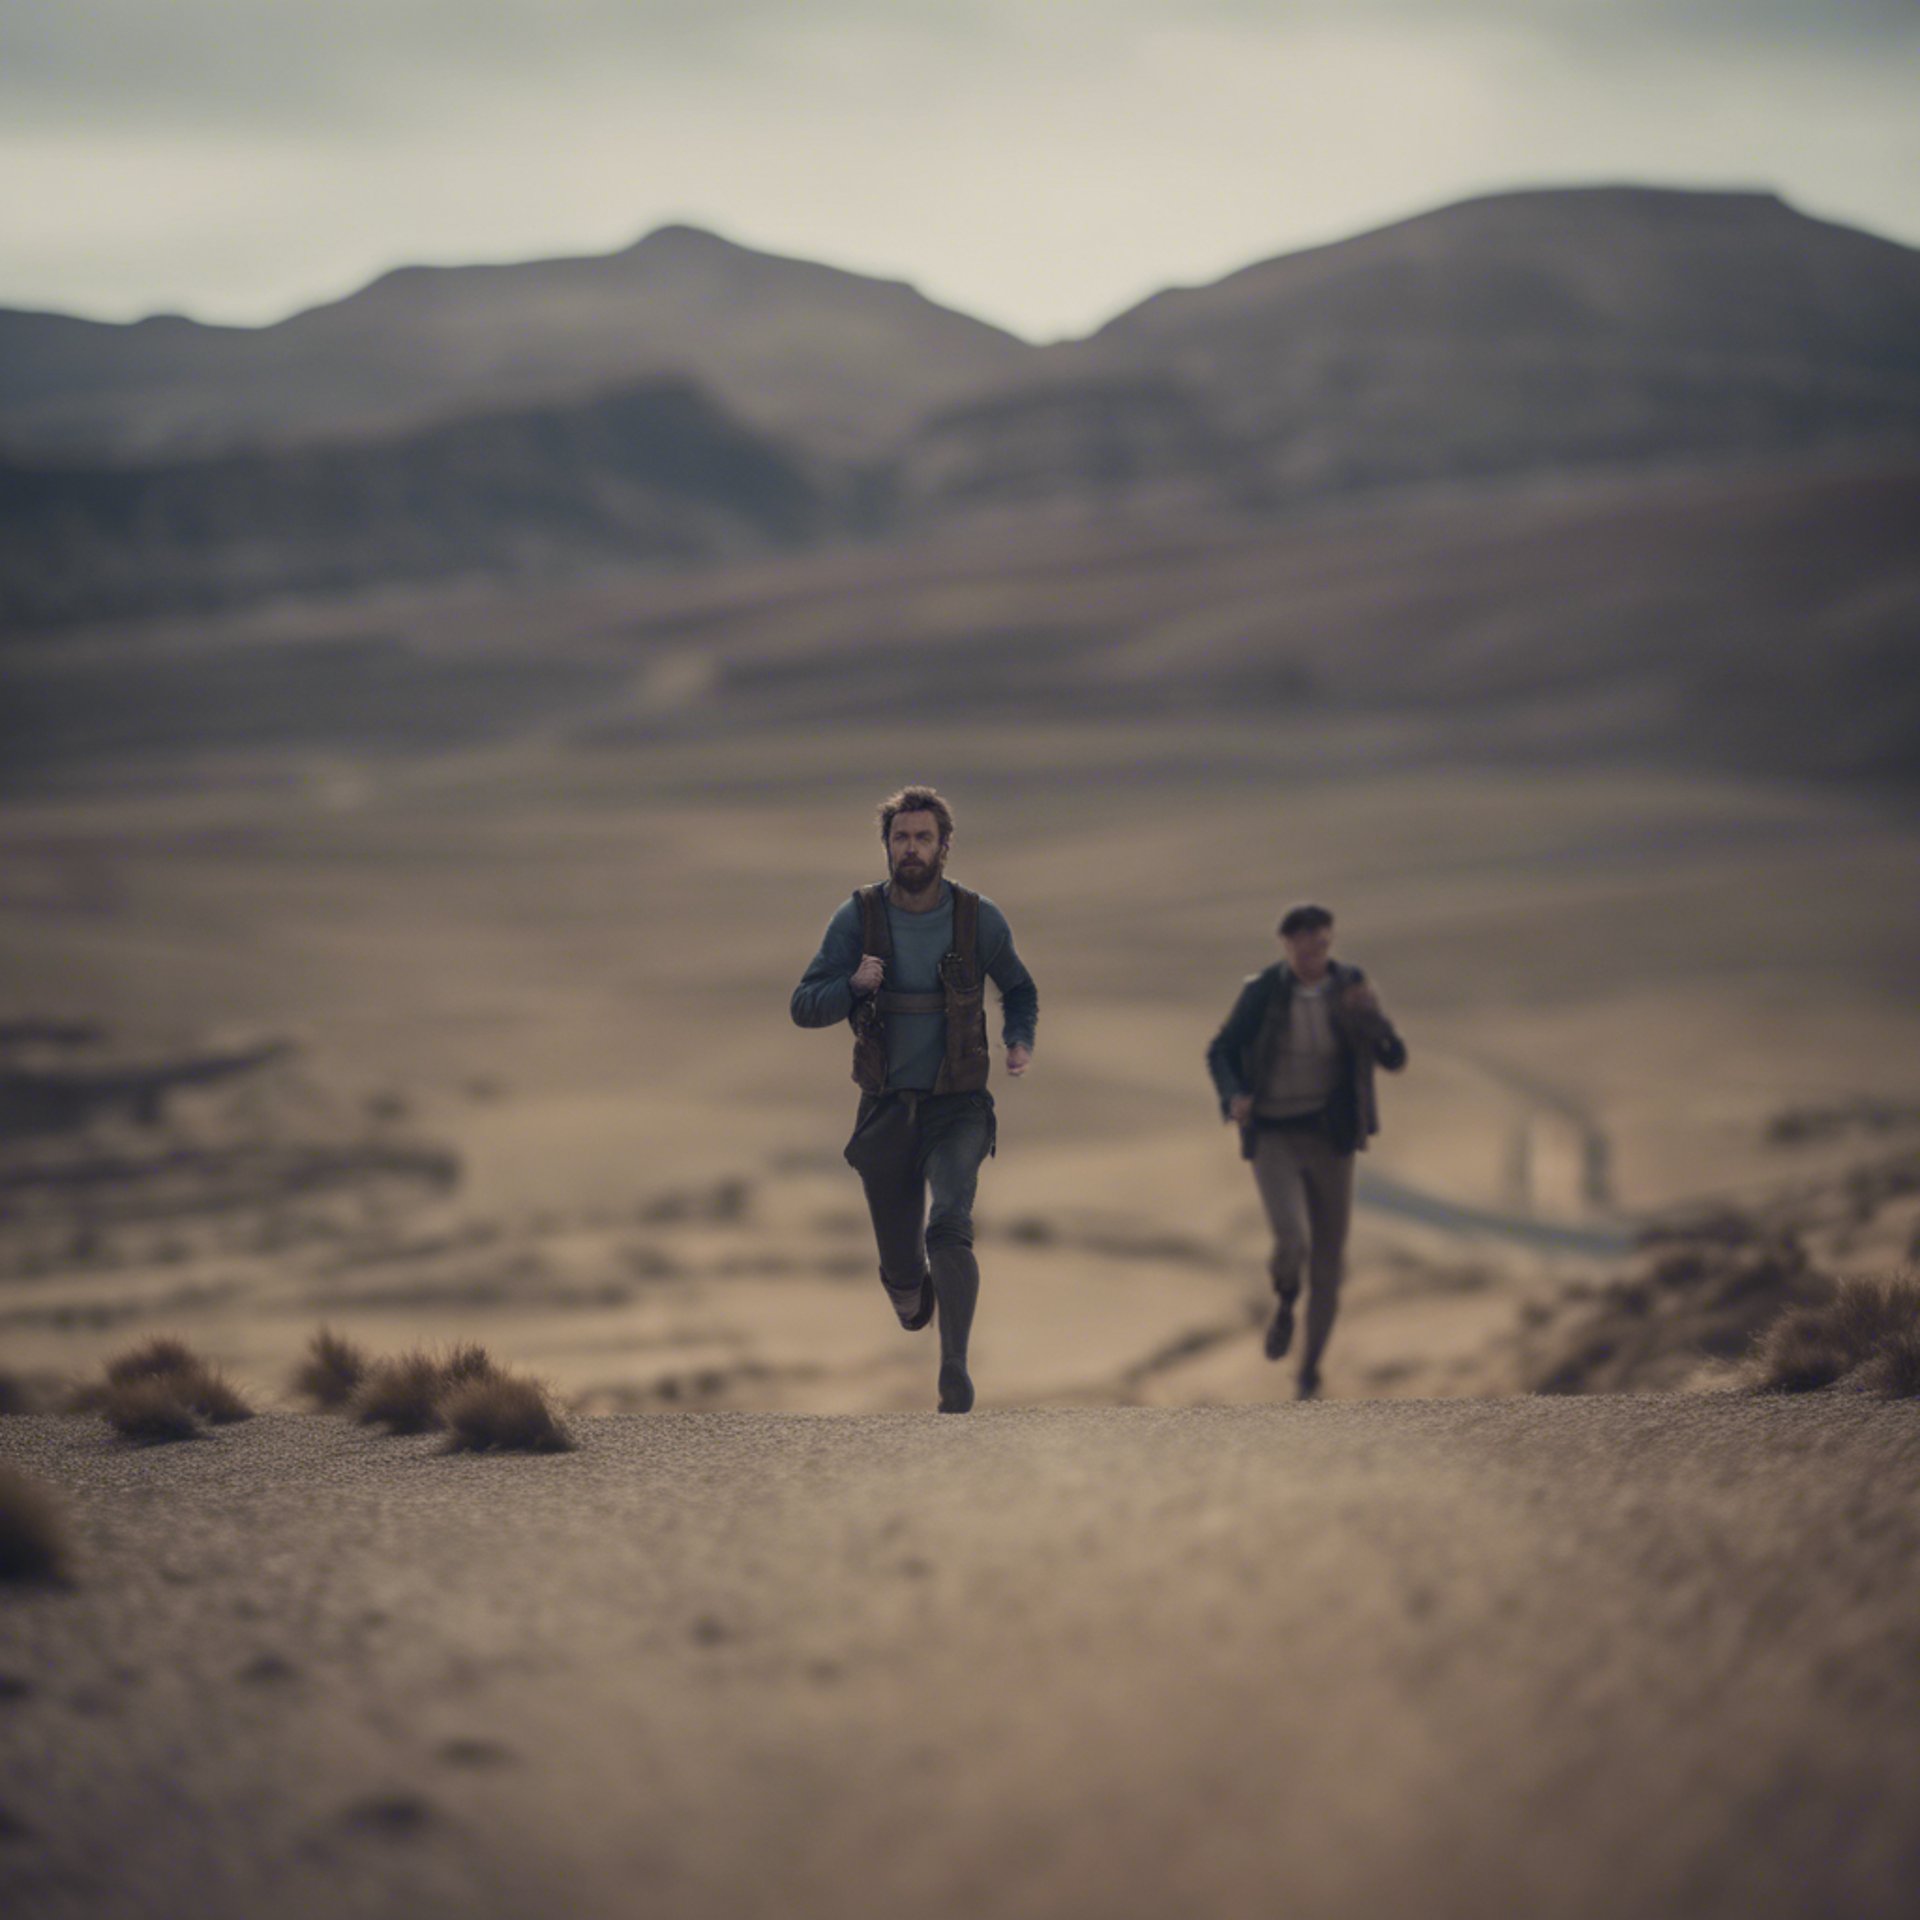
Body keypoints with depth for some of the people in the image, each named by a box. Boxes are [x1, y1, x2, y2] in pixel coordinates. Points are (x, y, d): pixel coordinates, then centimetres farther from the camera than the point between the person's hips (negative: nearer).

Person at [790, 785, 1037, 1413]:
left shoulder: (979, 919, -3)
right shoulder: (858, 918, -4)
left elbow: (1019, 989, 15)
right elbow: (804, 1008, -3)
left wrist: (1021, 1042, -4)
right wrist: (853, 985, -23)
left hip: (957, 1108, -1)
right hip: (886, 1109, 2)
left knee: (950, 1226, -26)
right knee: (900, 1265, 8)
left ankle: (955, 1371, -23)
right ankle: (913, 1294, 45)